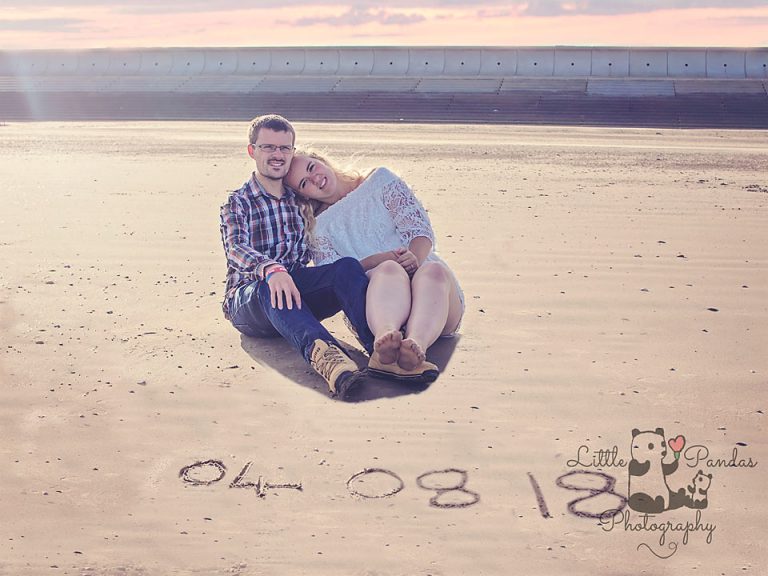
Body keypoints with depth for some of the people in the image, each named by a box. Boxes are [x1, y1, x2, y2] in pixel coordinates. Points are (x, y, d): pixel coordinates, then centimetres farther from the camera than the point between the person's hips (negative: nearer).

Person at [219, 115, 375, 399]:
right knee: (271, 287, -39)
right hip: (248, 299, -3)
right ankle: (321, 352, -68)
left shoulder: (301, 200, 20)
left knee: (347, 266, -24)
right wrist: (271, 269, -39)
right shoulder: (237, 203, 4)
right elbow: (236, 249, -17)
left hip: (297, 293, 4)